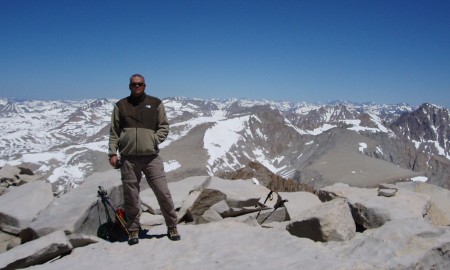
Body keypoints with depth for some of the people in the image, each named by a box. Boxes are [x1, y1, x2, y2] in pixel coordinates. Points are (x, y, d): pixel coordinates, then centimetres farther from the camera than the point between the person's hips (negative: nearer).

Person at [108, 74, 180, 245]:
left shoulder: (155, 103, 8)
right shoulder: (120, 106, 10)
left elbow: (164, 127, 8)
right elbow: (114, 132, 10)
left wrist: (154, 140, -8)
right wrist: (112, 153, 1)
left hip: (151, 157, -1)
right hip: (128, 158, 1)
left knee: (163, 192, -2)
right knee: (131, 196, 7)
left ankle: (172, 226, 14)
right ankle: (133, 230, 22)